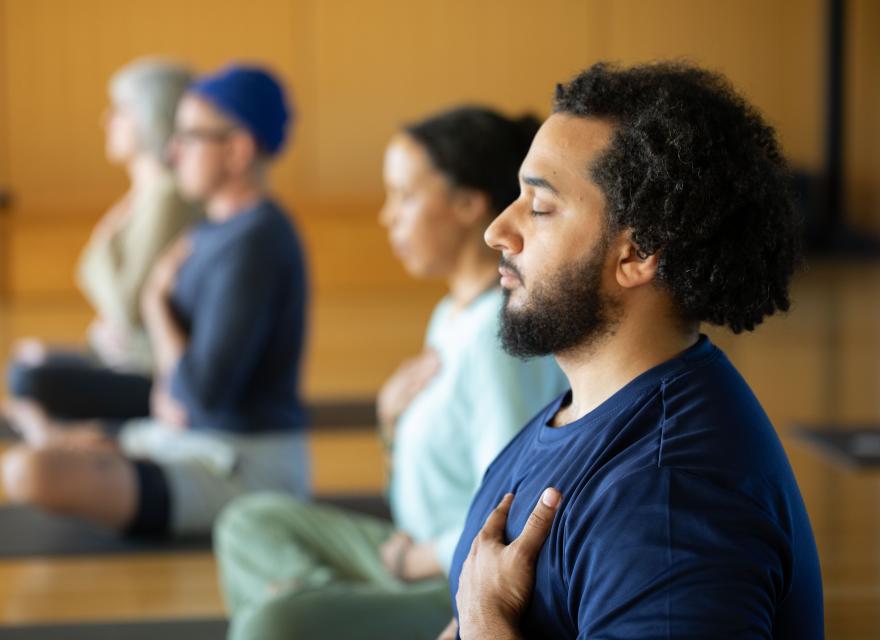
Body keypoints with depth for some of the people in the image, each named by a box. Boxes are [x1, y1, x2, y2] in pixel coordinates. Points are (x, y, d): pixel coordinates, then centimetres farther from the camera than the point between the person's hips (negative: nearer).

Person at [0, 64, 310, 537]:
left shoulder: (254, 244, -22)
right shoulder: (218, 230, 9)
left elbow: (205, 391, -26)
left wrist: (156, 304, -11)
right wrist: (165, 392, -4)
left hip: (246, 469, -10)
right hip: (199, 441, 10)